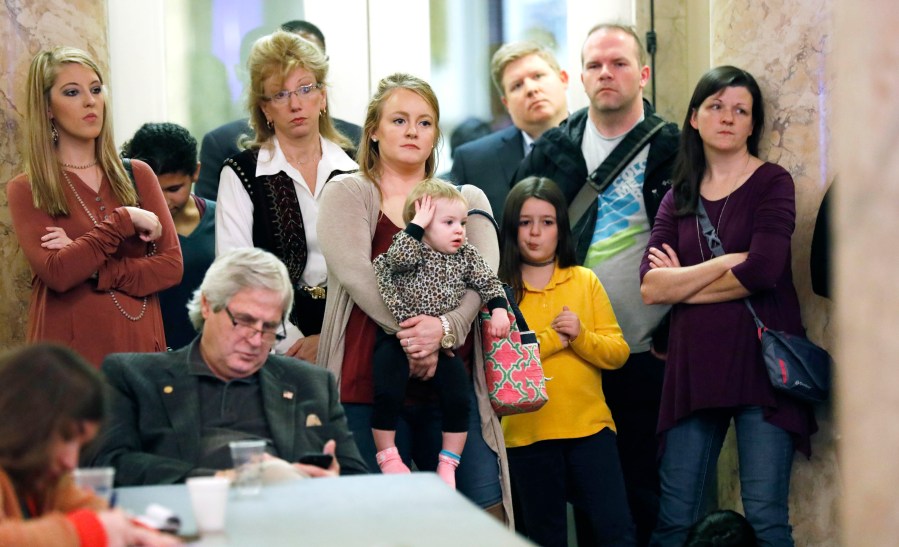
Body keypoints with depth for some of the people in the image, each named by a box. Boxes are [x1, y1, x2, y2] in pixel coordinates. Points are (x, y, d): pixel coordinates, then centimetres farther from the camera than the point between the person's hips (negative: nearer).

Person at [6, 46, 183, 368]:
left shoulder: (137, 175, 8)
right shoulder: (25, 190, -1)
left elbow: (172, 266, -1)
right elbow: (56, 273, -15)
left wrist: (93, 271, -13)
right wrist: (124, 219, -12)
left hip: (140, 344, 3)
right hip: (68, 353, -3)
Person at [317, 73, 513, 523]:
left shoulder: (467, 199, 16)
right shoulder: (346, 194, 7)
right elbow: (355, 272, -9)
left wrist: (444, 326, -21)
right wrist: (411, 331, -19)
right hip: (369, 384, -3)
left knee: (485, 512, -3)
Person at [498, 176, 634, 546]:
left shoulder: (585, 281, 6)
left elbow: (618, 352, 2)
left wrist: (581, 335, -15)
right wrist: (551, 338, -15)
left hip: (590, 426, 1)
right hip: (528, 432, -1)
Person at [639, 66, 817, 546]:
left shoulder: (771, 183, 2)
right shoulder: (678, 199, 13)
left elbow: (762, 272, -14)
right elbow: (650, 287, 0)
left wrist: (683, 284, -1)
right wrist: (724, 263, -11)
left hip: (759, 362, -4)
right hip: (694, 367, 4)